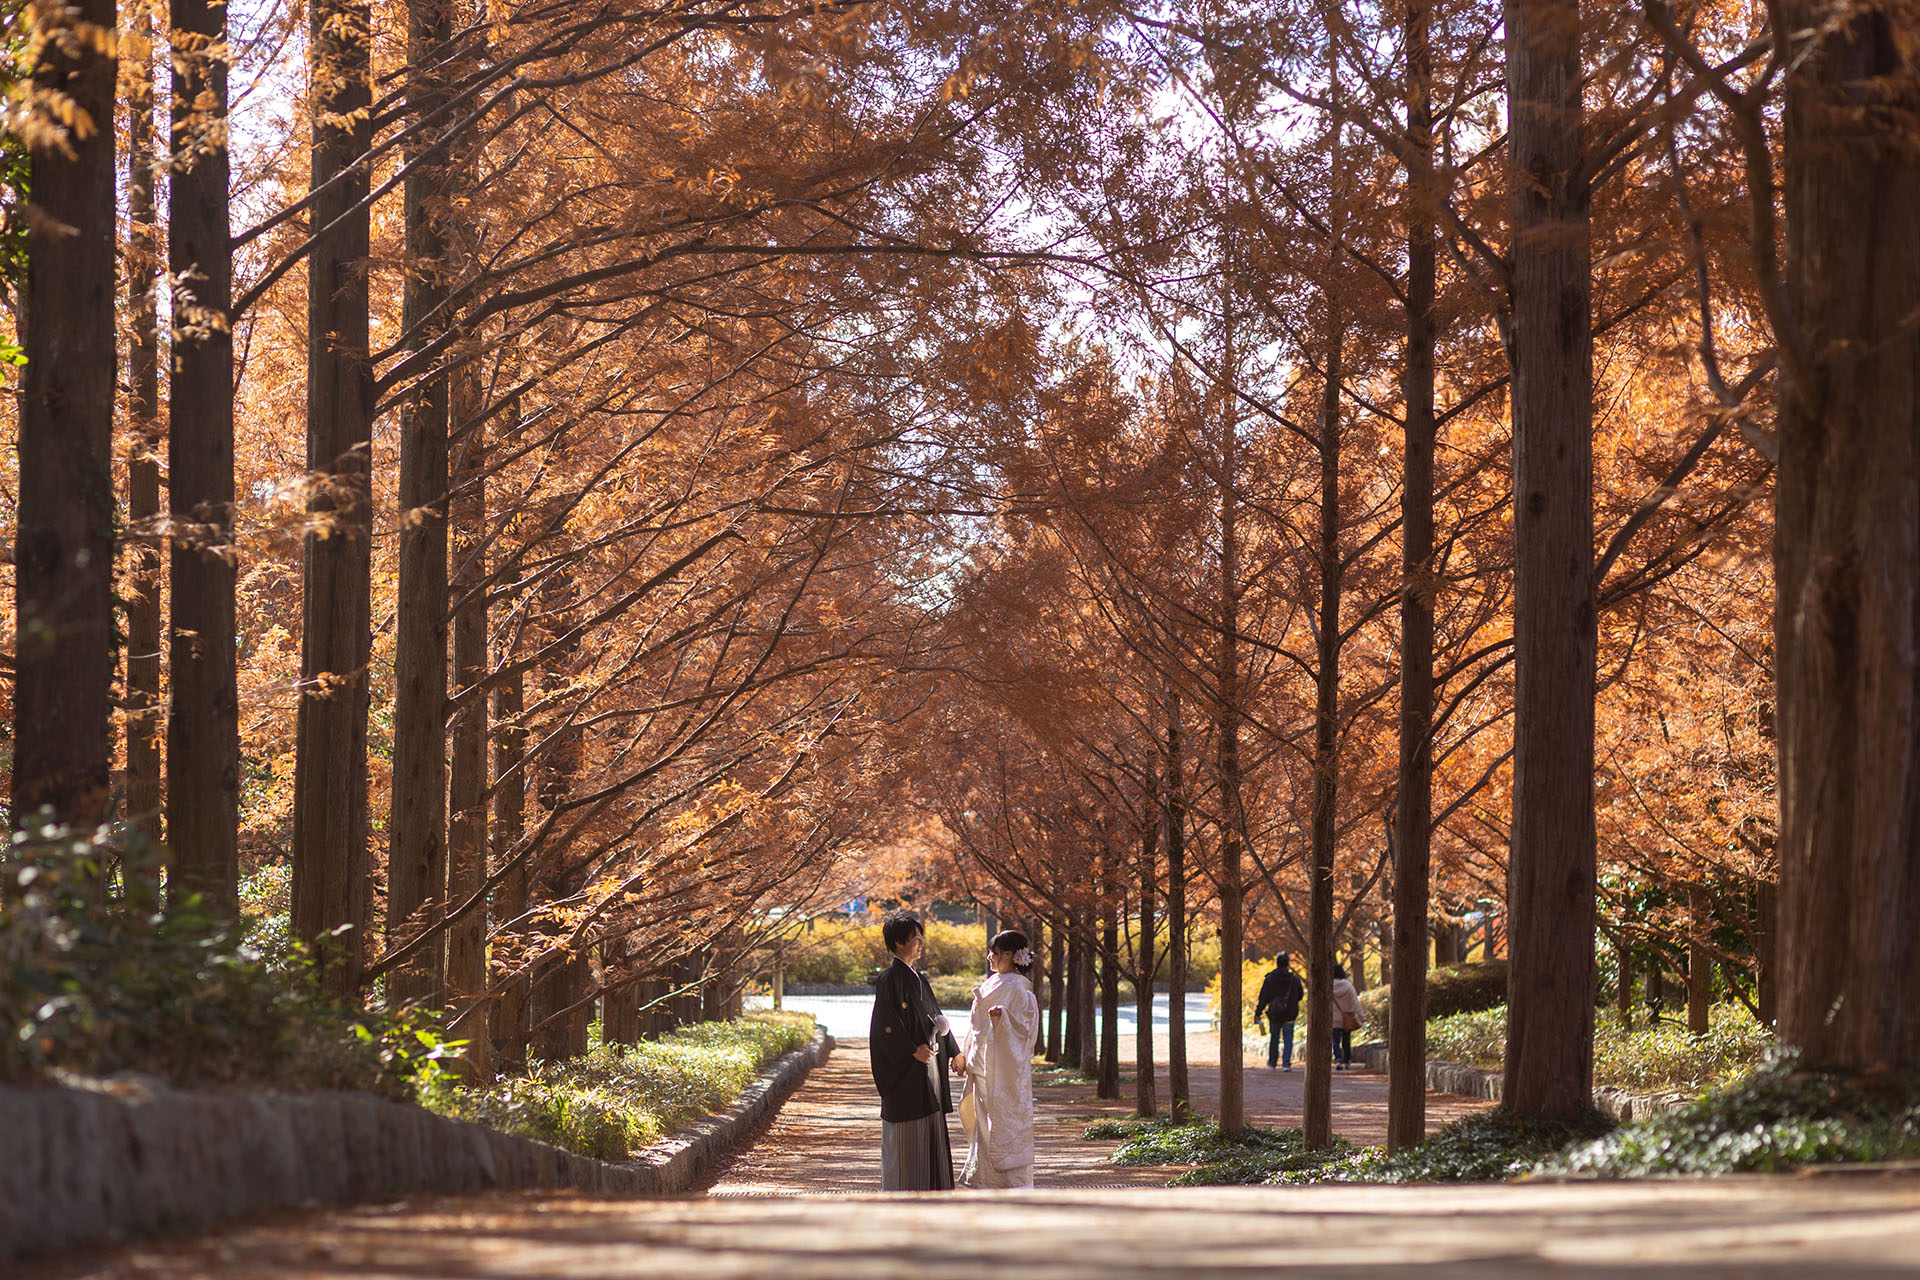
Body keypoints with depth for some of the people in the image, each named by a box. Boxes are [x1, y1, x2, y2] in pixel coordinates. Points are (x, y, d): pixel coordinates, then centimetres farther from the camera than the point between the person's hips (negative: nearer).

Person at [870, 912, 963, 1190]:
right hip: (906, 1071, -9)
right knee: (907, 1134, -6)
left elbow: (936, 1017, 21)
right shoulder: (890, 979, -12)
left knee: (930, 1131, 11)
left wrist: (954, 1052, 20)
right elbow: (887, 1023, -20)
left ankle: (929, 1190, 16)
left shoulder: (918, 978, 15)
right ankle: (901, 1193, -1)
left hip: (928, 1067, 9)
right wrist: (913, 1050, -19)